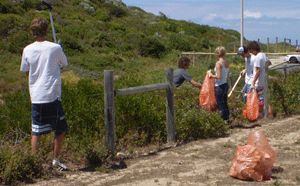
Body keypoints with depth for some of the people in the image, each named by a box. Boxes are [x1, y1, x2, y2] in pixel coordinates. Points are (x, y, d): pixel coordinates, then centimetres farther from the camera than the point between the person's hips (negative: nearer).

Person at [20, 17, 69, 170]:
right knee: (60, 129, 11)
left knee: (36, 132, 8)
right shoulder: (55, 48, -6)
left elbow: (26, 71, 13)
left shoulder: (27, 50, 1)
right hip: (52, 95, -3)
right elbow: (65, 63, 12)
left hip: (35, 96, 3)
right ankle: (55, 159, 15)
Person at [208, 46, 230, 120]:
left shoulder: (218, 63, -16)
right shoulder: (227, 63, 8)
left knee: (220, 104, -2)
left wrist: (211, 75, -4)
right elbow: (228, 77, 13)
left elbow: (219, 77, -21)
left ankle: (223, 120, 1)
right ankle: (227, 119, 20)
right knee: (225, 104, 15)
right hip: (225, 84, 8)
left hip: (219, 86, -8)